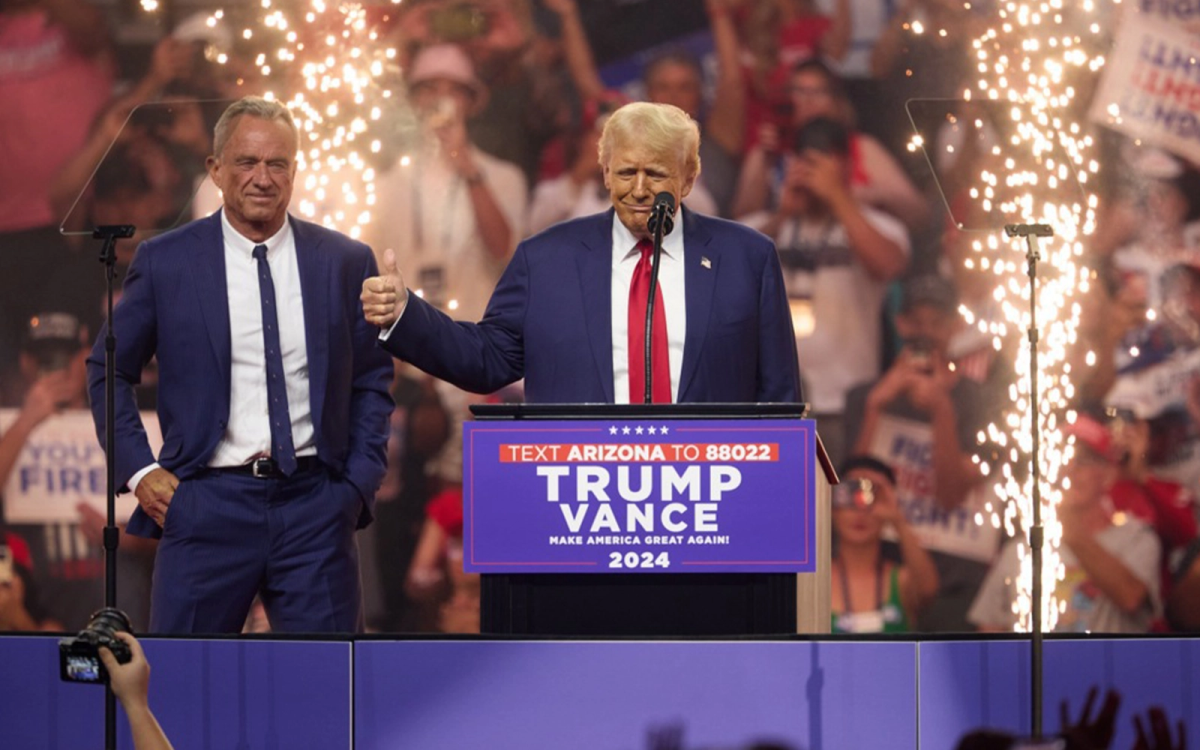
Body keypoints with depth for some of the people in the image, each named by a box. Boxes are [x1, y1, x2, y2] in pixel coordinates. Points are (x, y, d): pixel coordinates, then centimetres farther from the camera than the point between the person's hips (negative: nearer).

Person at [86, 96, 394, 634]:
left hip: (314, 507, 1)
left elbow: (373, 381, 15)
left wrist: (359, 480, 4)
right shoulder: (164, 262, 3)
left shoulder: (346, 262, 7)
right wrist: (138, 468, 1)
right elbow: (108, 369, 12)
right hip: (207, 504, -1)